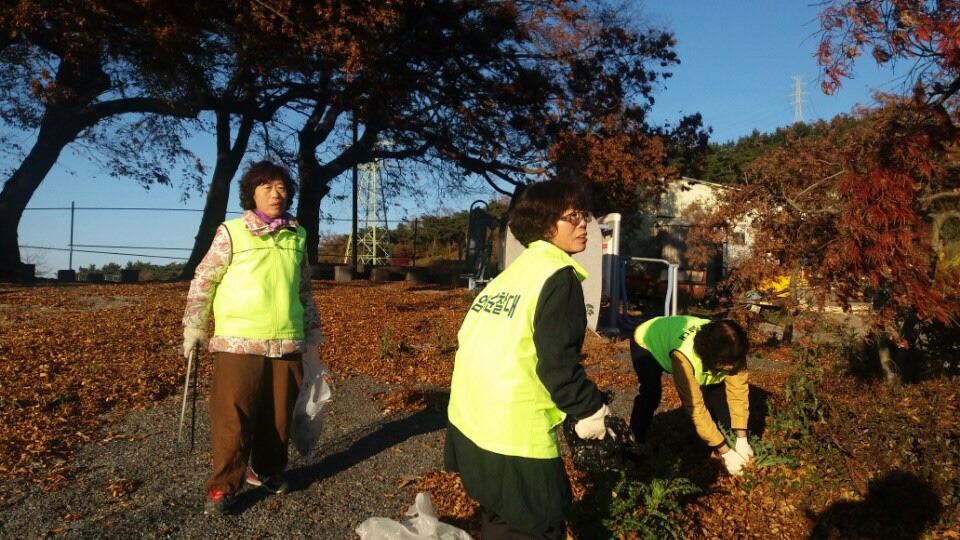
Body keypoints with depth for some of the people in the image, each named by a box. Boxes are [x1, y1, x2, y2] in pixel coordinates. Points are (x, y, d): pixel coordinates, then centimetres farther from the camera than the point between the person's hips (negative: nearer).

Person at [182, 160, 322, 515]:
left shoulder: (297, 236, 9)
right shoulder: (231, 232, -3)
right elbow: (203, 281, 0)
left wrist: (313, 329, 22)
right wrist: (193, 326, -2)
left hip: (287, 343, 4)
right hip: (238, 343, -4)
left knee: (279, 415, 11)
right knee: (233, 418, -1)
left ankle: (267, 470, 31)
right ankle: (222, 486, 12)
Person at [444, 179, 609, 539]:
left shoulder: (512, 271, 15)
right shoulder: (559, 277, -12)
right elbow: (557, 360, -20)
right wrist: (589, 409, -6)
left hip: (469, 419, 9)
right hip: (514, 431, -9)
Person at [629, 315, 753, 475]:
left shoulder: (731, 351, -31)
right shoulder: (684, 356, -45)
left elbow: (738, 390, -23)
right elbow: (695, 407, -40)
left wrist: (741, 439, -28)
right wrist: (726, 452, -36)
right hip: (647, 343, -5)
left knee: (717, 392, -8)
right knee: (651, 396, -25)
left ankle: (727, 439, 10)